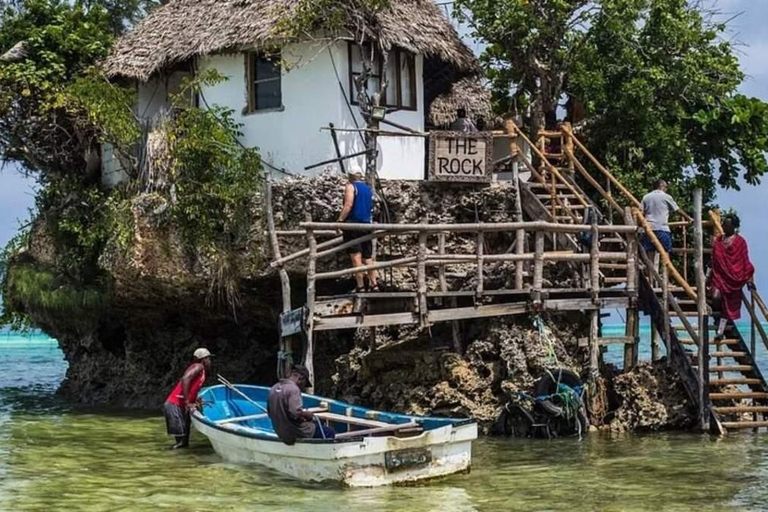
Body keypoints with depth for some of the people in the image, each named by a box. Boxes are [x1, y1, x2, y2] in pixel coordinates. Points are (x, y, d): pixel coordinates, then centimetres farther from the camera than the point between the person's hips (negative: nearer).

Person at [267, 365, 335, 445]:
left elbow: (270, 413, 12)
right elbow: (295, 413, -31)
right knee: (330, 433, 3)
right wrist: (307, 414, -10)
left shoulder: (274, 389, 6)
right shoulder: (294, 389, -20)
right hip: (296, 433, -9)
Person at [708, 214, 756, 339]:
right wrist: (708, 275, 13)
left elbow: (745, 261, -3)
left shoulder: (740, 241, -5)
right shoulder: (718, 240, 9)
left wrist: (749, 278, -6)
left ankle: (721, 329, 6)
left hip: (733, 277, -3)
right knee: (716, 297, -16)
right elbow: (713, 259, 14)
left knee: (728, 304, 1)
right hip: (719, 275, 3)